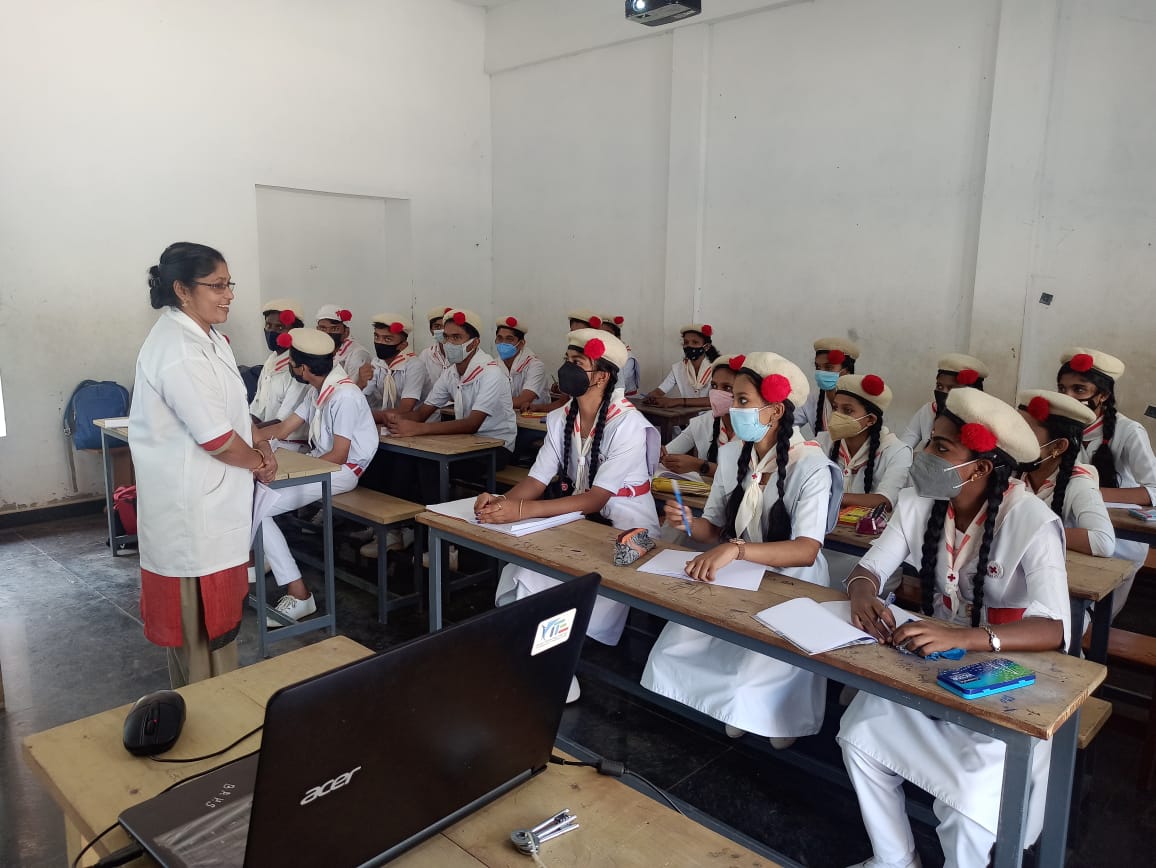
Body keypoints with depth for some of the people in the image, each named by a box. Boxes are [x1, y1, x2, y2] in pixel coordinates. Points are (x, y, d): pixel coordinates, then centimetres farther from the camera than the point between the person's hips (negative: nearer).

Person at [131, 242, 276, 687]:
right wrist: (259, 463, -6)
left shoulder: (206, 337, 9)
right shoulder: (179, 352, -23)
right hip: (192, 505, -10)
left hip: (212, 500, 10)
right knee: (199, 614, 4)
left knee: (214, 606, 20)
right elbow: (217, 439, -23)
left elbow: (234, 410, 17)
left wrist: (259, 448, 2)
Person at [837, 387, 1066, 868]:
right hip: (934, 662, 5)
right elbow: (869, 567, -5)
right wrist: (863, 594, -30)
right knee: (859, 734, -12)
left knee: (970, 797, -22)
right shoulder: (918, 502, -8)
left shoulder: (1032, 523, -24)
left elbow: (1055, 629, -33)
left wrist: (961, 637, -50)